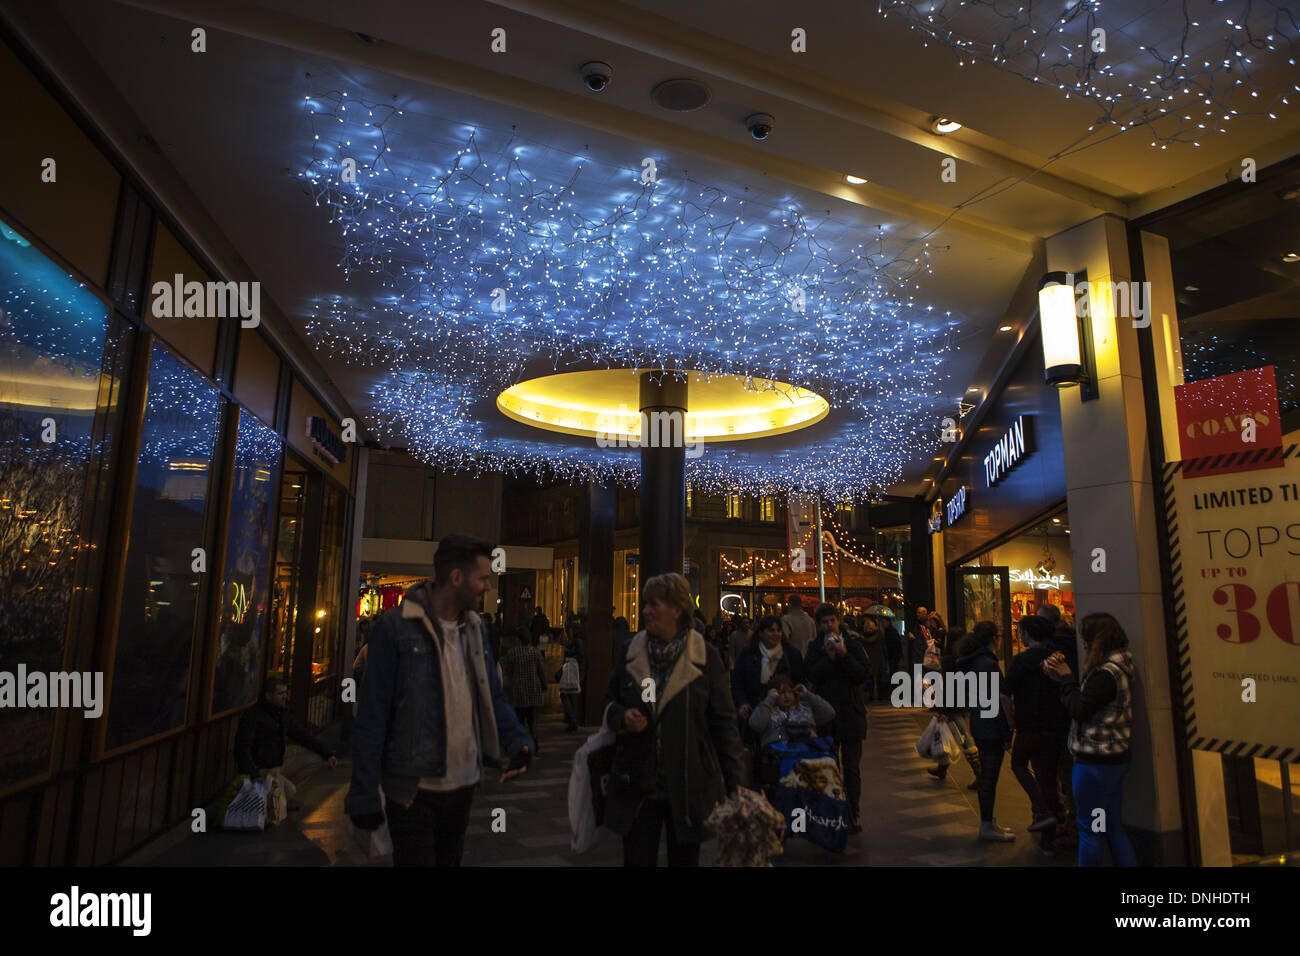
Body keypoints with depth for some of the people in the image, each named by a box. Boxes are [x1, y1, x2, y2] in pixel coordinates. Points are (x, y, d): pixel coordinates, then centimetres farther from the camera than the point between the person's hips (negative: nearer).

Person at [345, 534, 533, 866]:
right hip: (414, 788, -6)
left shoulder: (474, 628, 5)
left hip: (463, 784, 7)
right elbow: (371, 716, -12)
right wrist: (364, 795, -12)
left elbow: (493, 697, 8)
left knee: (450, 859, 22)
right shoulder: (396, 627, -14)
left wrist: (518, 742, -10)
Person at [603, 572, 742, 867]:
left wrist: (733, 784, -4)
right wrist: (622, 716, -10)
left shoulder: (706, 658, -5)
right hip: (636, 785, 2)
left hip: (689, 787, -2)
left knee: (685, 858, 11)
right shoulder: (627, 654, 4)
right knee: (637, 859, 8)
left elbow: (724, 722, -2)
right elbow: (610, 702, 14)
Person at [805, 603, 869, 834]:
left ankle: (853, 814, 11)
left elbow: (862, 674, -7)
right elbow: (813, 675, -9)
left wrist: (844, 655, -17)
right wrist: (829, 657, -18)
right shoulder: (815, 648, 3)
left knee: (852, 766, 1)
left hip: (851, 712, 0)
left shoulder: (853, 645, 3)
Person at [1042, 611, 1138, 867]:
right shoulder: (1118, 666, 9)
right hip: (1115, 757, 10)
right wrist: (1063, 677, 1)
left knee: (1089, 828, 4)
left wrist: (1066, 678, -9)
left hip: (1096, 761, -10)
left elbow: (1079, 709, -20)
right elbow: (1087, 696, 11)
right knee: (1114, 828, 16)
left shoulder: (1105, 673, -22)